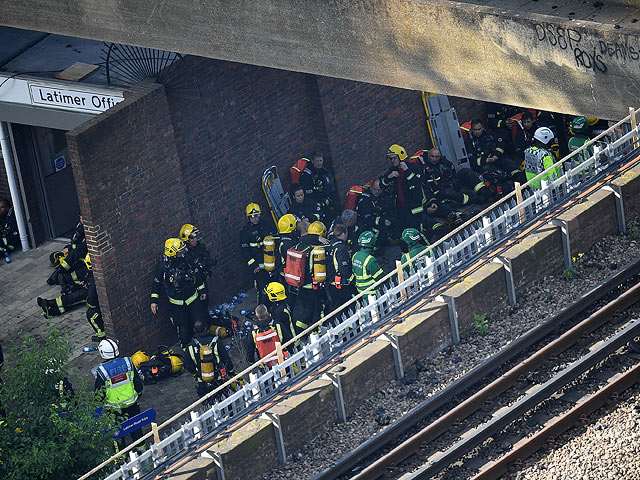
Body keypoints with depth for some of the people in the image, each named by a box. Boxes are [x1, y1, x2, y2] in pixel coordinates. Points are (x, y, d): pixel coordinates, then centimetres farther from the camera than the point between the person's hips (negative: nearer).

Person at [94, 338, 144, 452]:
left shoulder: (102, 371, -24)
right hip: (132, 403, 3)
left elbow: (99, 394, -14)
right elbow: (139, 385, -5)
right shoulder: (127, 363, -15)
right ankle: (141, 448, 40)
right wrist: (137, 395, 15)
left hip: (114, 407, -3)